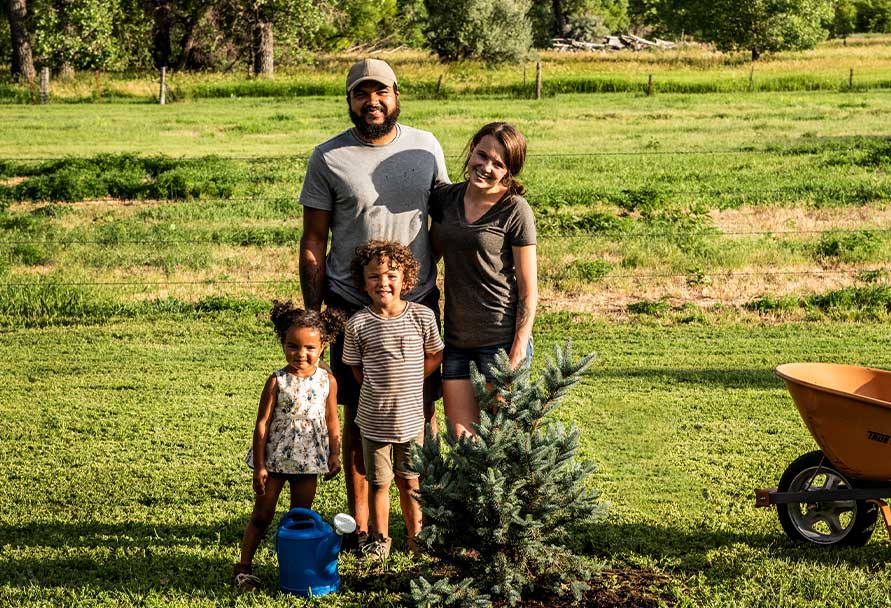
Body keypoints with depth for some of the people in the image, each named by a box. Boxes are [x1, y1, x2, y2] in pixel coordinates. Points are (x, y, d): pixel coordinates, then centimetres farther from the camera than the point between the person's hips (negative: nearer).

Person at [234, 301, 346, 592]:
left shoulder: (327, 381, -4)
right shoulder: (277, 382, -13)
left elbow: (331, 421, 7)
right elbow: (262, 424, -10)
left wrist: (334, 455, 8)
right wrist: (260, 466, -11)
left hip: (308, 460, 3)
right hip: (274, 459, -3)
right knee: (262, 515, 4)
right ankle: (244, 567, 12)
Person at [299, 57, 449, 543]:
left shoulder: (426, 147, 5)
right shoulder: (328, 158, -2)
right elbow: (313, 243, 1)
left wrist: (434, 278, 10)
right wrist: (313, 313, -4)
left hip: (418, 301, 2)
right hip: (353, 307, -2)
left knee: (423, 409, 6)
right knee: (358, 413, 5)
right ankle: (359, 521, 15)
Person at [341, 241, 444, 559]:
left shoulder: (422, 316, -5)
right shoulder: (358, 324, -7)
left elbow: (435, 356, 7)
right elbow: (357, 369, 4)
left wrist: (405, 382, -1)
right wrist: (380, 388, -6)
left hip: (411, 418, 1)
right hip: (374, 420, 0)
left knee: (409, 482, 12)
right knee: (378, 483, 9)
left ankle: (416, 536, 29)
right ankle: (379, 538, 25)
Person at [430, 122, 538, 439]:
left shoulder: (515, 210, -10)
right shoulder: (446, 198, 5)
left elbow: (528, 290, -9)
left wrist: (517, 354, -14)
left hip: (501, 340, -5)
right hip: (456, 339, 5)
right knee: (461, 438, 6)